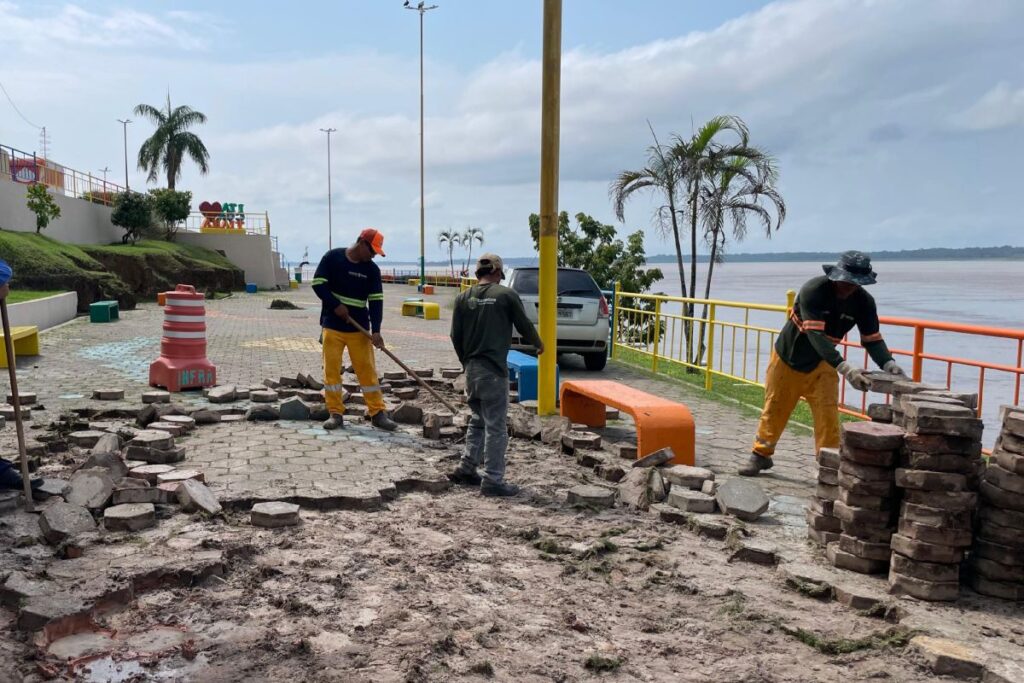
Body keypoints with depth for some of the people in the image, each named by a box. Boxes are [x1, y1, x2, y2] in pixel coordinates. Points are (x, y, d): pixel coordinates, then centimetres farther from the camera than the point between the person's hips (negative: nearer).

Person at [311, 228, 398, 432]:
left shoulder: (372, 269, 1)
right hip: (332, 325, -1)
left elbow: (376, 300, -3)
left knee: (367, 369, 1)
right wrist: (336, 306, -14)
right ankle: (335, 413, 9)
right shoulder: (332, 257, -3)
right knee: (331, 369, 0)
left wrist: (375, 330, -14)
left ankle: (378, 413, 6)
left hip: (359, 328, 1)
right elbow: (318, 283, -4)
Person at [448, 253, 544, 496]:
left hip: (471, 369, 6)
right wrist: (538, 344, 22)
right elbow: (524, 325, 2)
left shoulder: (463, 298, 5)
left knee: (479, 420, 21)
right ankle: (493, 480, 3)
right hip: (494, 370, -6)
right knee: (495, 426, 0)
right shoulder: (506, 295, -6)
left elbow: (455, 335, 7)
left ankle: (466, 469, 24)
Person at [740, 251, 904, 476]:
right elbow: (816, 335, -38)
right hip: (788, 358, -3)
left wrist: (888, 363, -33)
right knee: (774, 410, 9)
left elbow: (872, 339, -11)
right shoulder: (813, 290, -30)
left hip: (822, 364, 3)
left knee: (828, 415, -8)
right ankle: (760, 455, 27)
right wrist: (844, 367, -48)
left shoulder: (864, 302, -14)